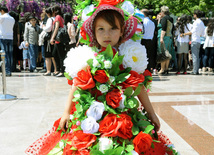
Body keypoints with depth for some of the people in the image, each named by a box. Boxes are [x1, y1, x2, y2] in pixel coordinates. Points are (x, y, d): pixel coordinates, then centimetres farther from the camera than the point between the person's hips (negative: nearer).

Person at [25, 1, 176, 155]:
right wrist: (66, 113, 9)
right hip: (90, 120, 0)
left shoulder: (129, 57, 0)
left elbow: (139, 87, 8)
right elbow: (76, 86, 7)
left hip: (122, 117, 0)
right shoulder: (87, 58, -1)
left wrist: (151, 114, 12)